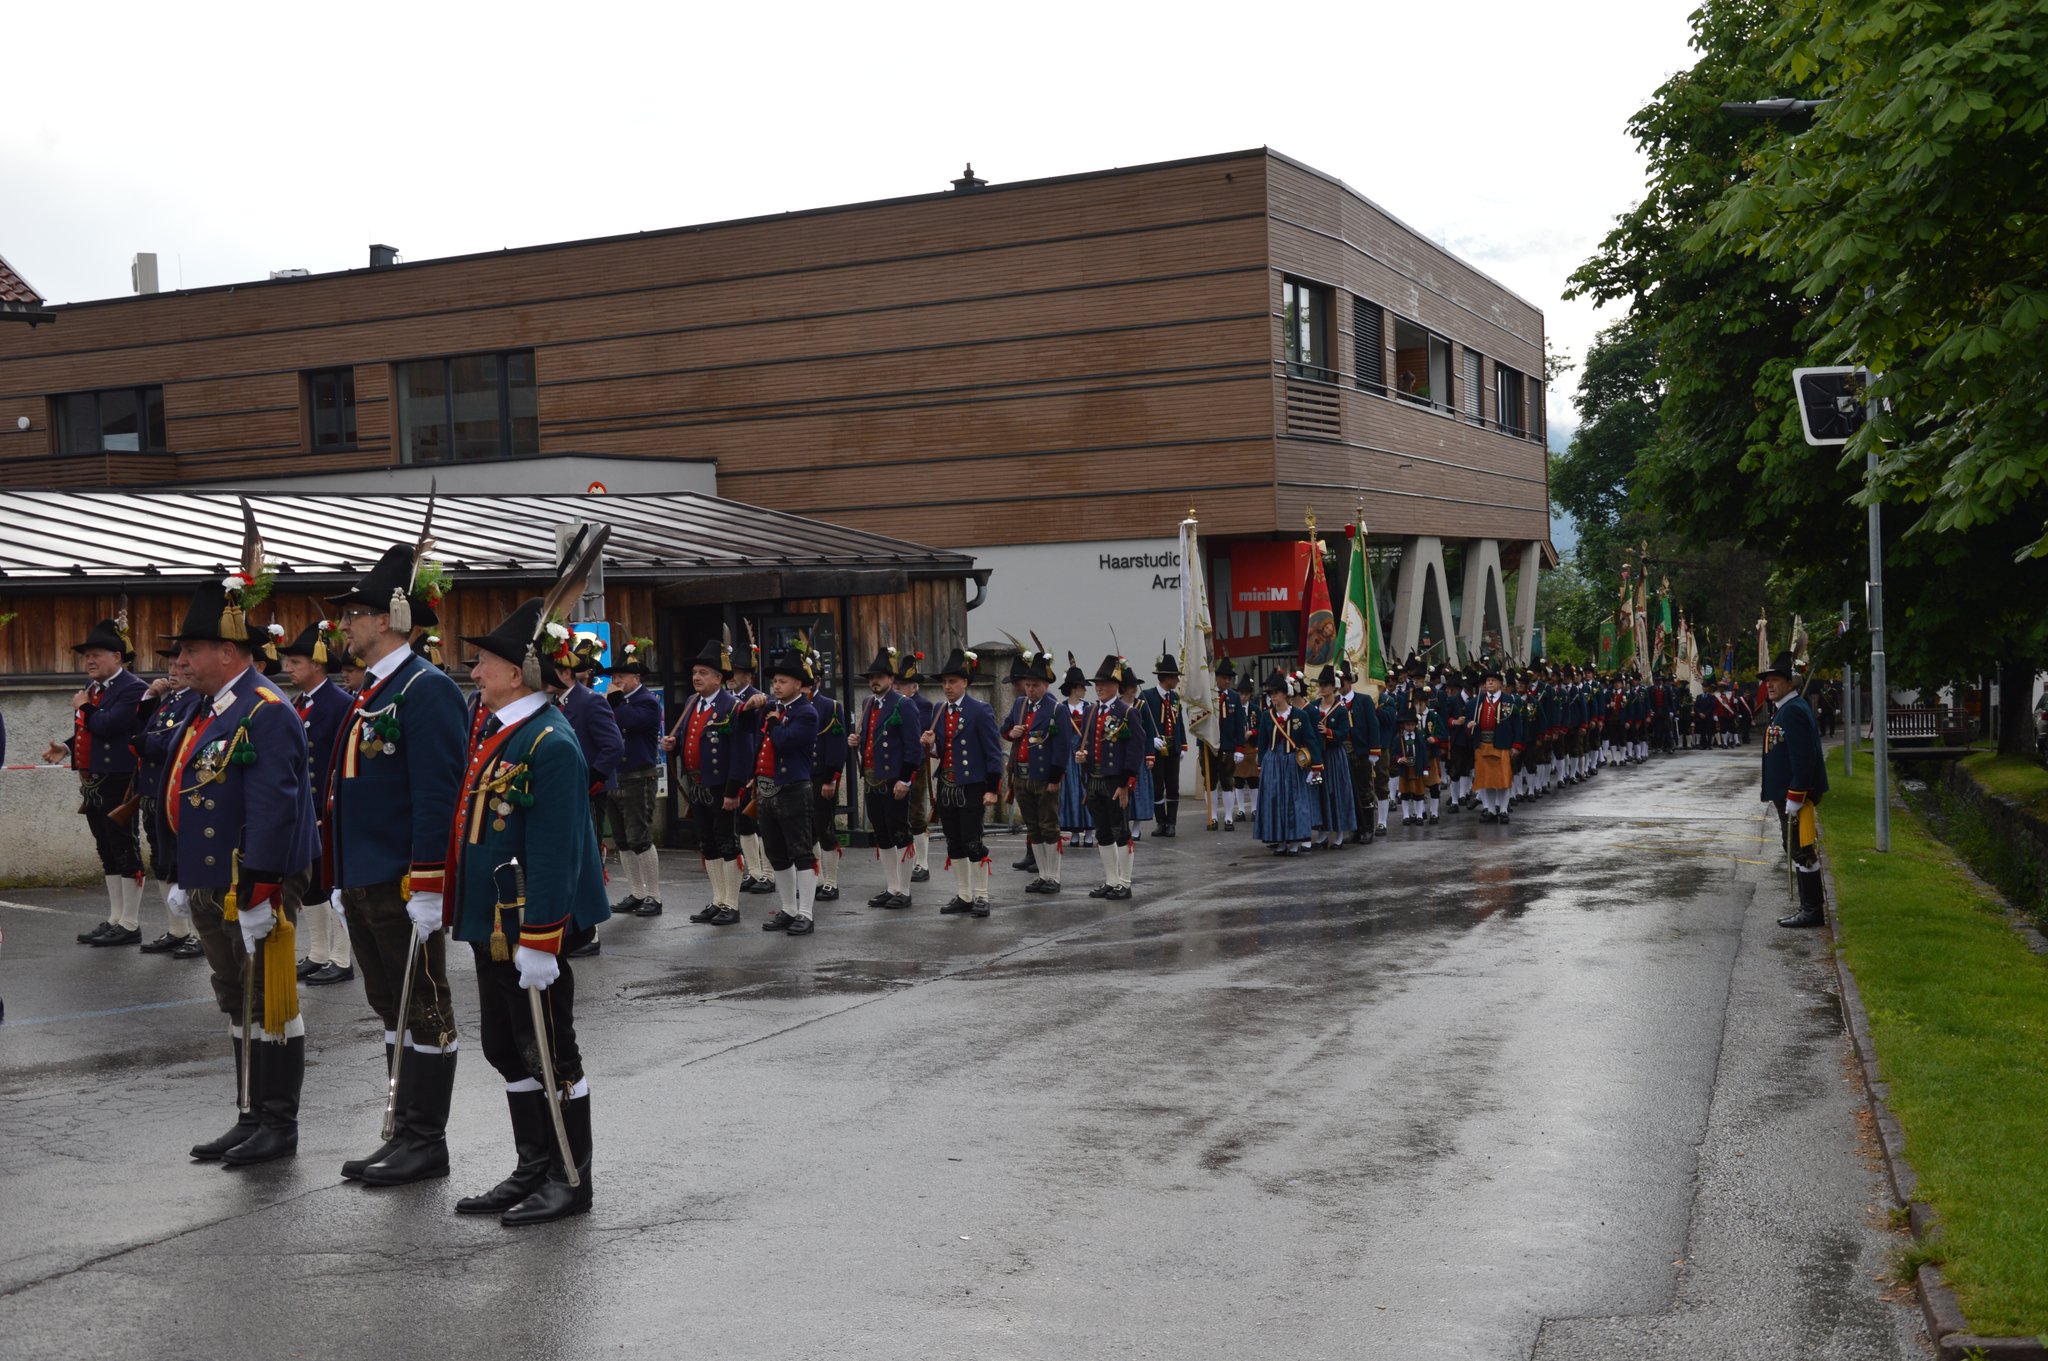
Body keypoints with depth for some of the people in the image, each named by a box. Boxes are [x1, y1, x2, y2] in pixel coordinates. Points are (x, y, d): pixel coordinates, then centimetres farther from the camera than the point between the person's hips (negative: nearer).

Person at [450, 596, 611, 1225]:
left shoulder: (551, 745, -18)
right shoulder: (492, 734, 11)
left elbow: (554, 853, -22)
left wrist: (538, 941, -23)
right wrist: (464, 911, 19)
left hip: (533, 929, -9)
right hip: (491, 924, 9)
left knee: (549, 1053, 2)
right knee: (505, 1049, 15)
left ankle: (570, 1180, 14)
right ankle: (532, 1171, 26)